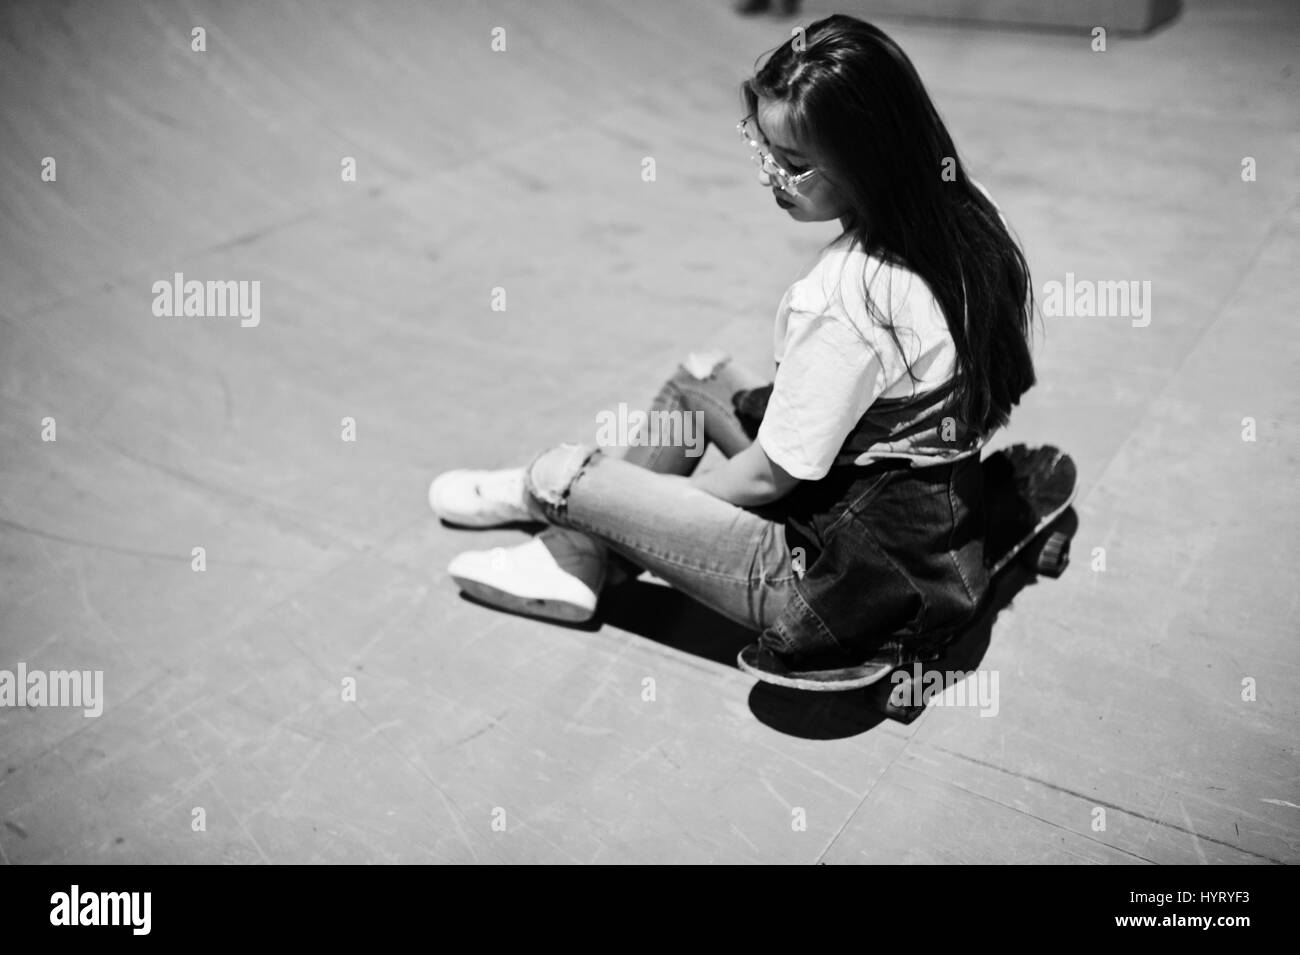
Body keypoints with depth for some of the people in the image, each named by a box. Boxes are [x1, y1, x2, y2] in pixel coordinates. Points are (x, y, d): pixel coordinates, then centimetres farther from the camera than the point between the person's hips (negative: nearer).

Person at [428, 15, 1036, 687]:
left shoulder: (838, 301, -29)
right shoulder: (960, 210, -5)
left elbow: (769, 475, -18)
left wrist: (660, 503, 2)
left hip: (860, 580, -9)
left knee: (566, 474, -2)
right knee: (697, 378, 18)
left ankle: (542, 491, 35)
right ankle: (580, 561, 22)